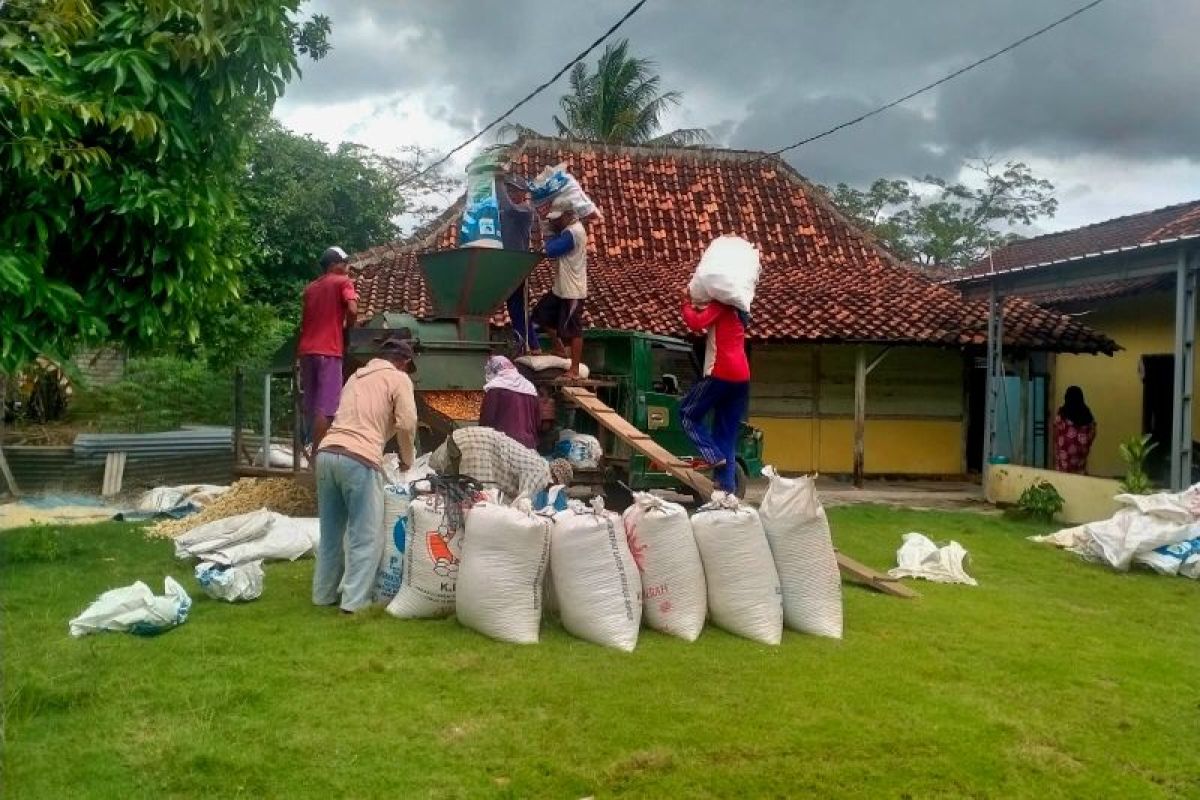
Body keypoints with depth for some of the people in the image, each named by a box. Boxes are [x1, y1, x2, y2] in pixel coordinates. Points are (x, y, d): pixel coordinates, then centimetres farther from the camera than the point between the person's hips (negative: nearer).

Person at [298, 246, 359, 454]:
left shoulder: (310, 287, 22)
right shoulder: (343, 282, 0)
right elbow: (352, 310, -15)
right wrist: (346, 327, 3)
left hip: (306, 350, 7)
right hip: (328, 351, -7)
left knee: (310, 405, 12)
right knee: (325, 407, -9)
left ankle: (313, 449, 17)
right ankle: (317, 454, -13)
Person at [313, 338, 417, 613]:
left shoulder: (356, 376, 27)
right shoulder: (399, 378, 7)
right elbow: (406, 423, -5)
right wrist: (407, 459, 10)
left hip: (327, 453, 7)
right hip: (359, 460, -7)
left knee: (331, 532, 17)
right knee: (365, 536, 2)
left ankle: (324, 594, 25)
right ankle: (355, 601, 1)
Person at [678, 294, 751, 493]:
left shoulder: (720, 305, -2)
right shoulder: (736, 311, 24)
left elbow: (696, 323, -14)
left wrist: (687, 303, 0)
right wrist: (695, 307, 24)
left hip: (722, 373, -8)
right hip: (741, 376, 8)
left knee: (688, 413, 8)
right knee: (727, 433, 8)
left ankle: (714, 456, -6)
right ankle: (727, 486, 3)